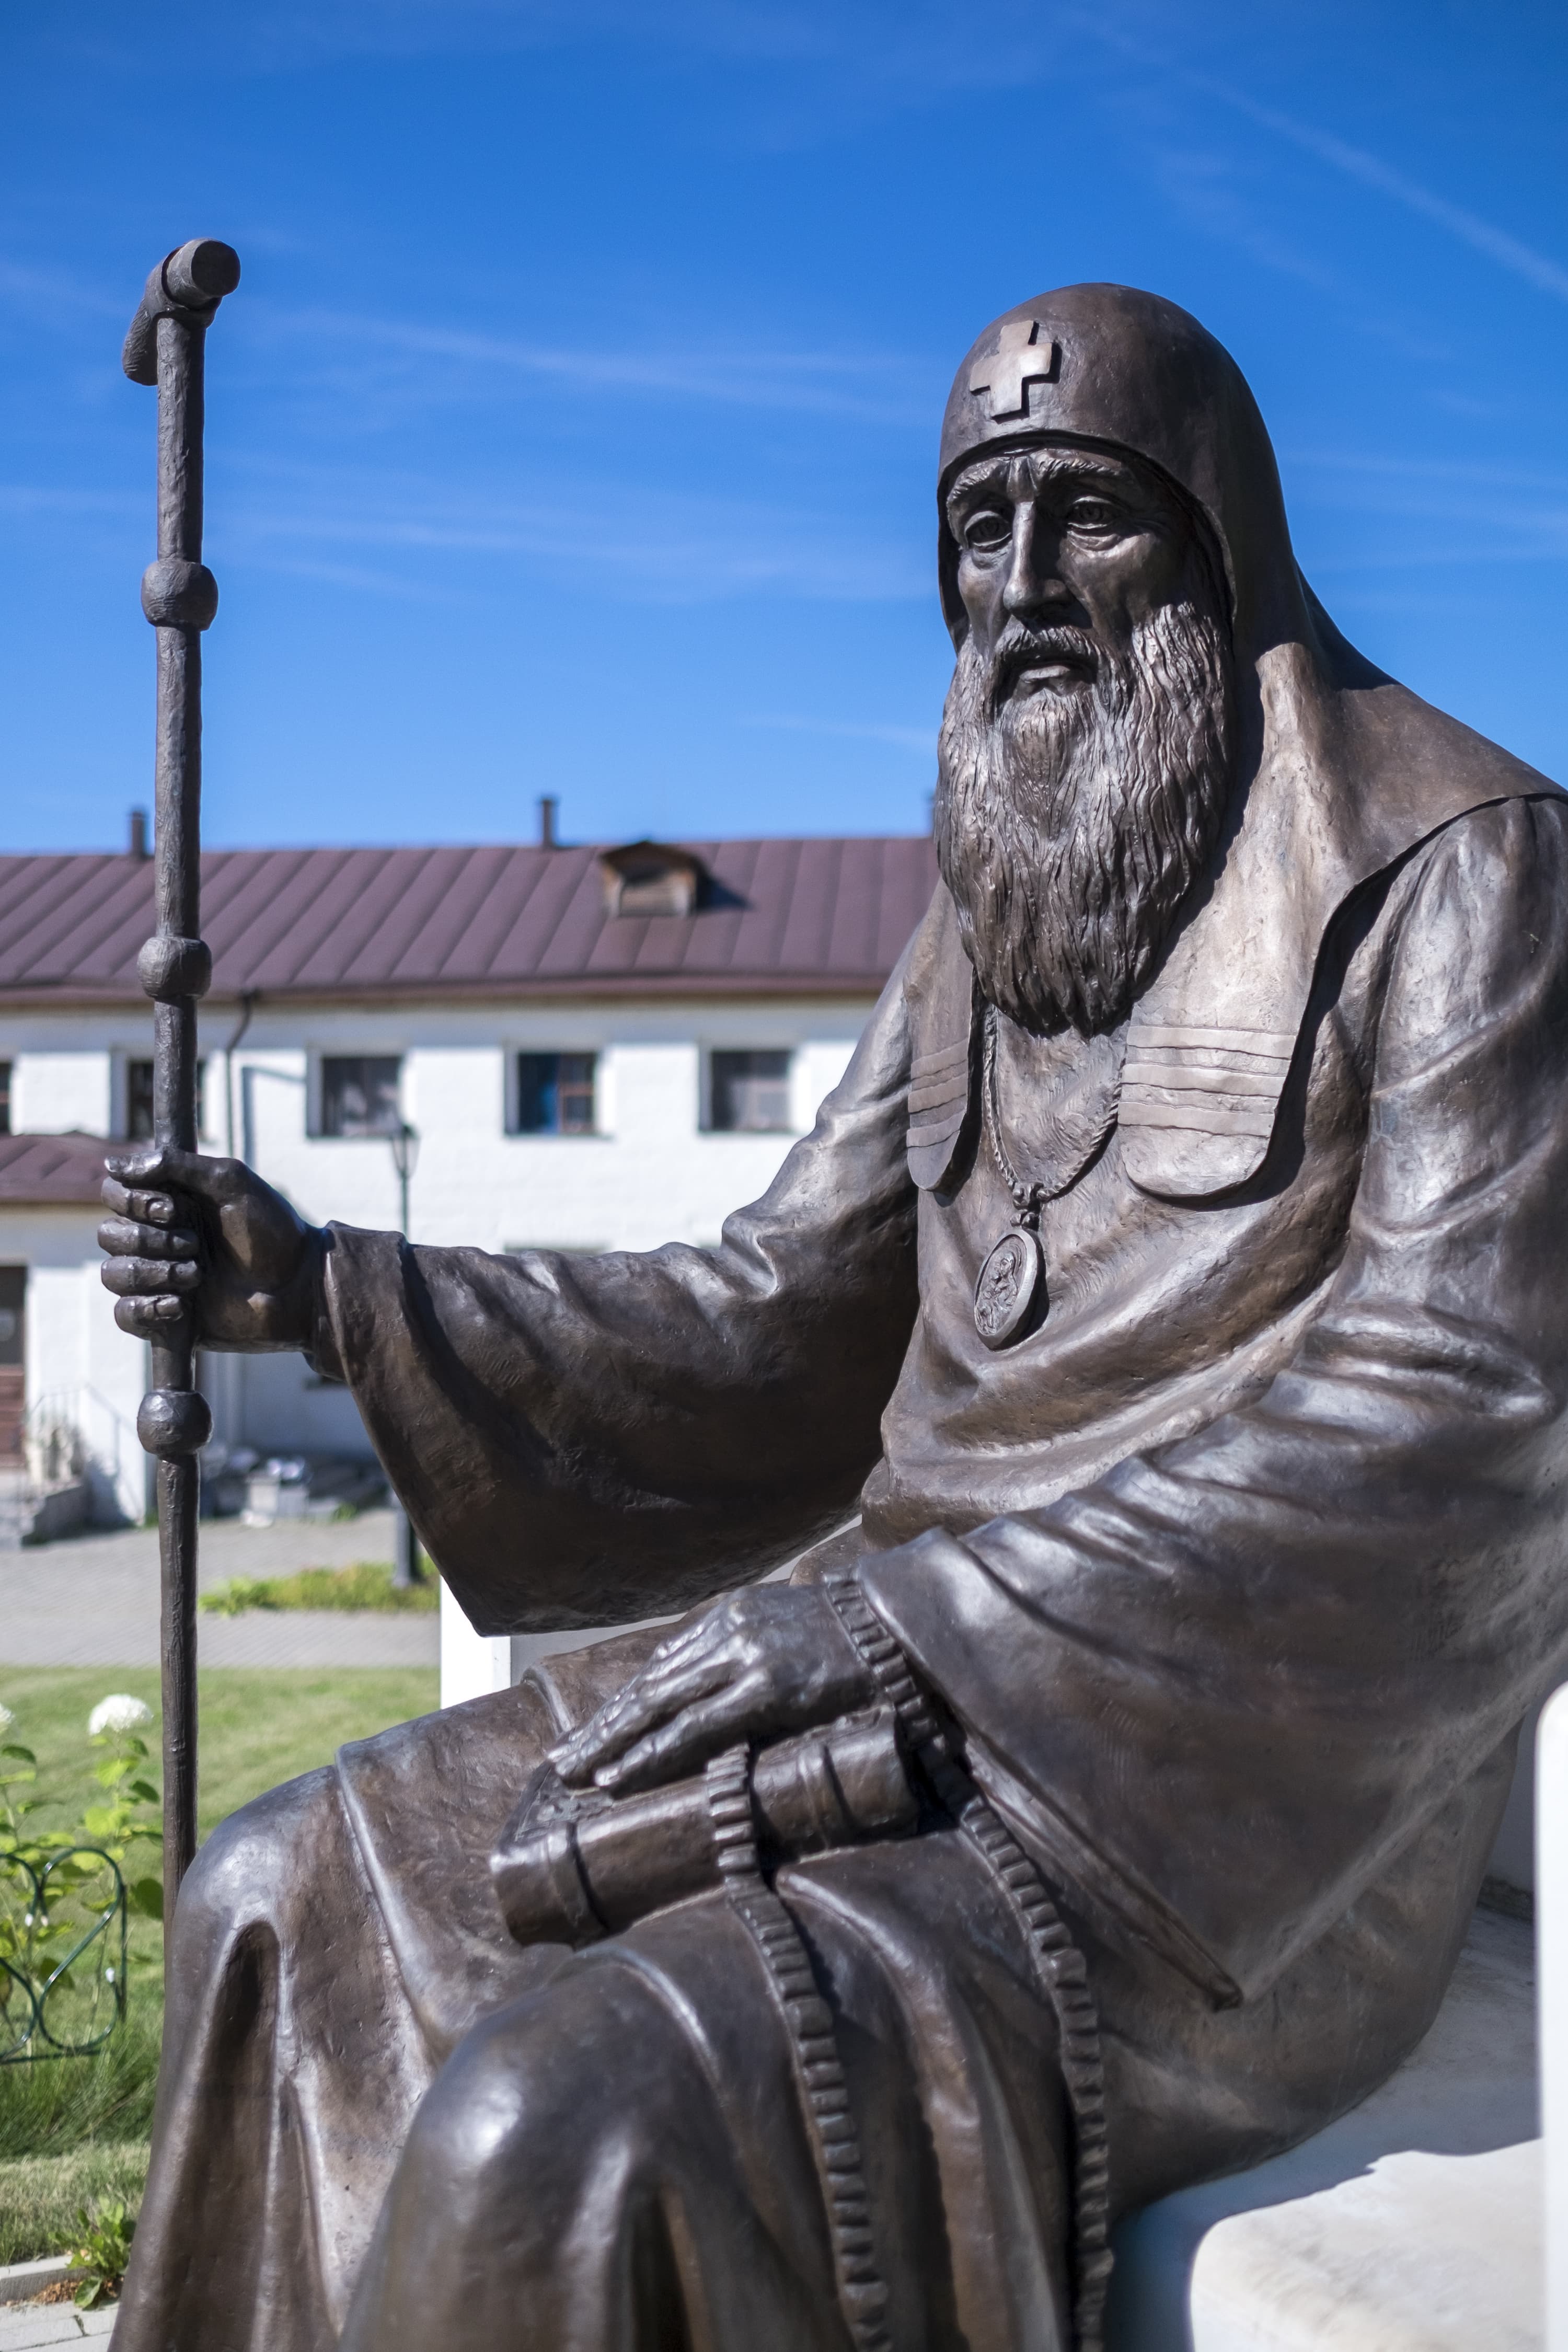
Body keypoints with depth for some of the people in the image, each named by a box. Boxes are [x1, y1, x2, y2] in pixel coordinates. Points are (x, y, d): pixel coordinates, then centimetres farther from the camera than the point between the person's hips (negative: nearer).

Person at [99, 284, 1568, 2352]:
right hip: (934, 1684, 8)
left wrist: (916, 1609, -23)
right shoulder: (991, 933, 14)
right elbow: (781, 1331, 11)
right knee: (291, 1906, 4)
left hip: (1248, 1777, -7)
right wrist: (327, 1294, 0)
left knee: (557, 2134, -28)